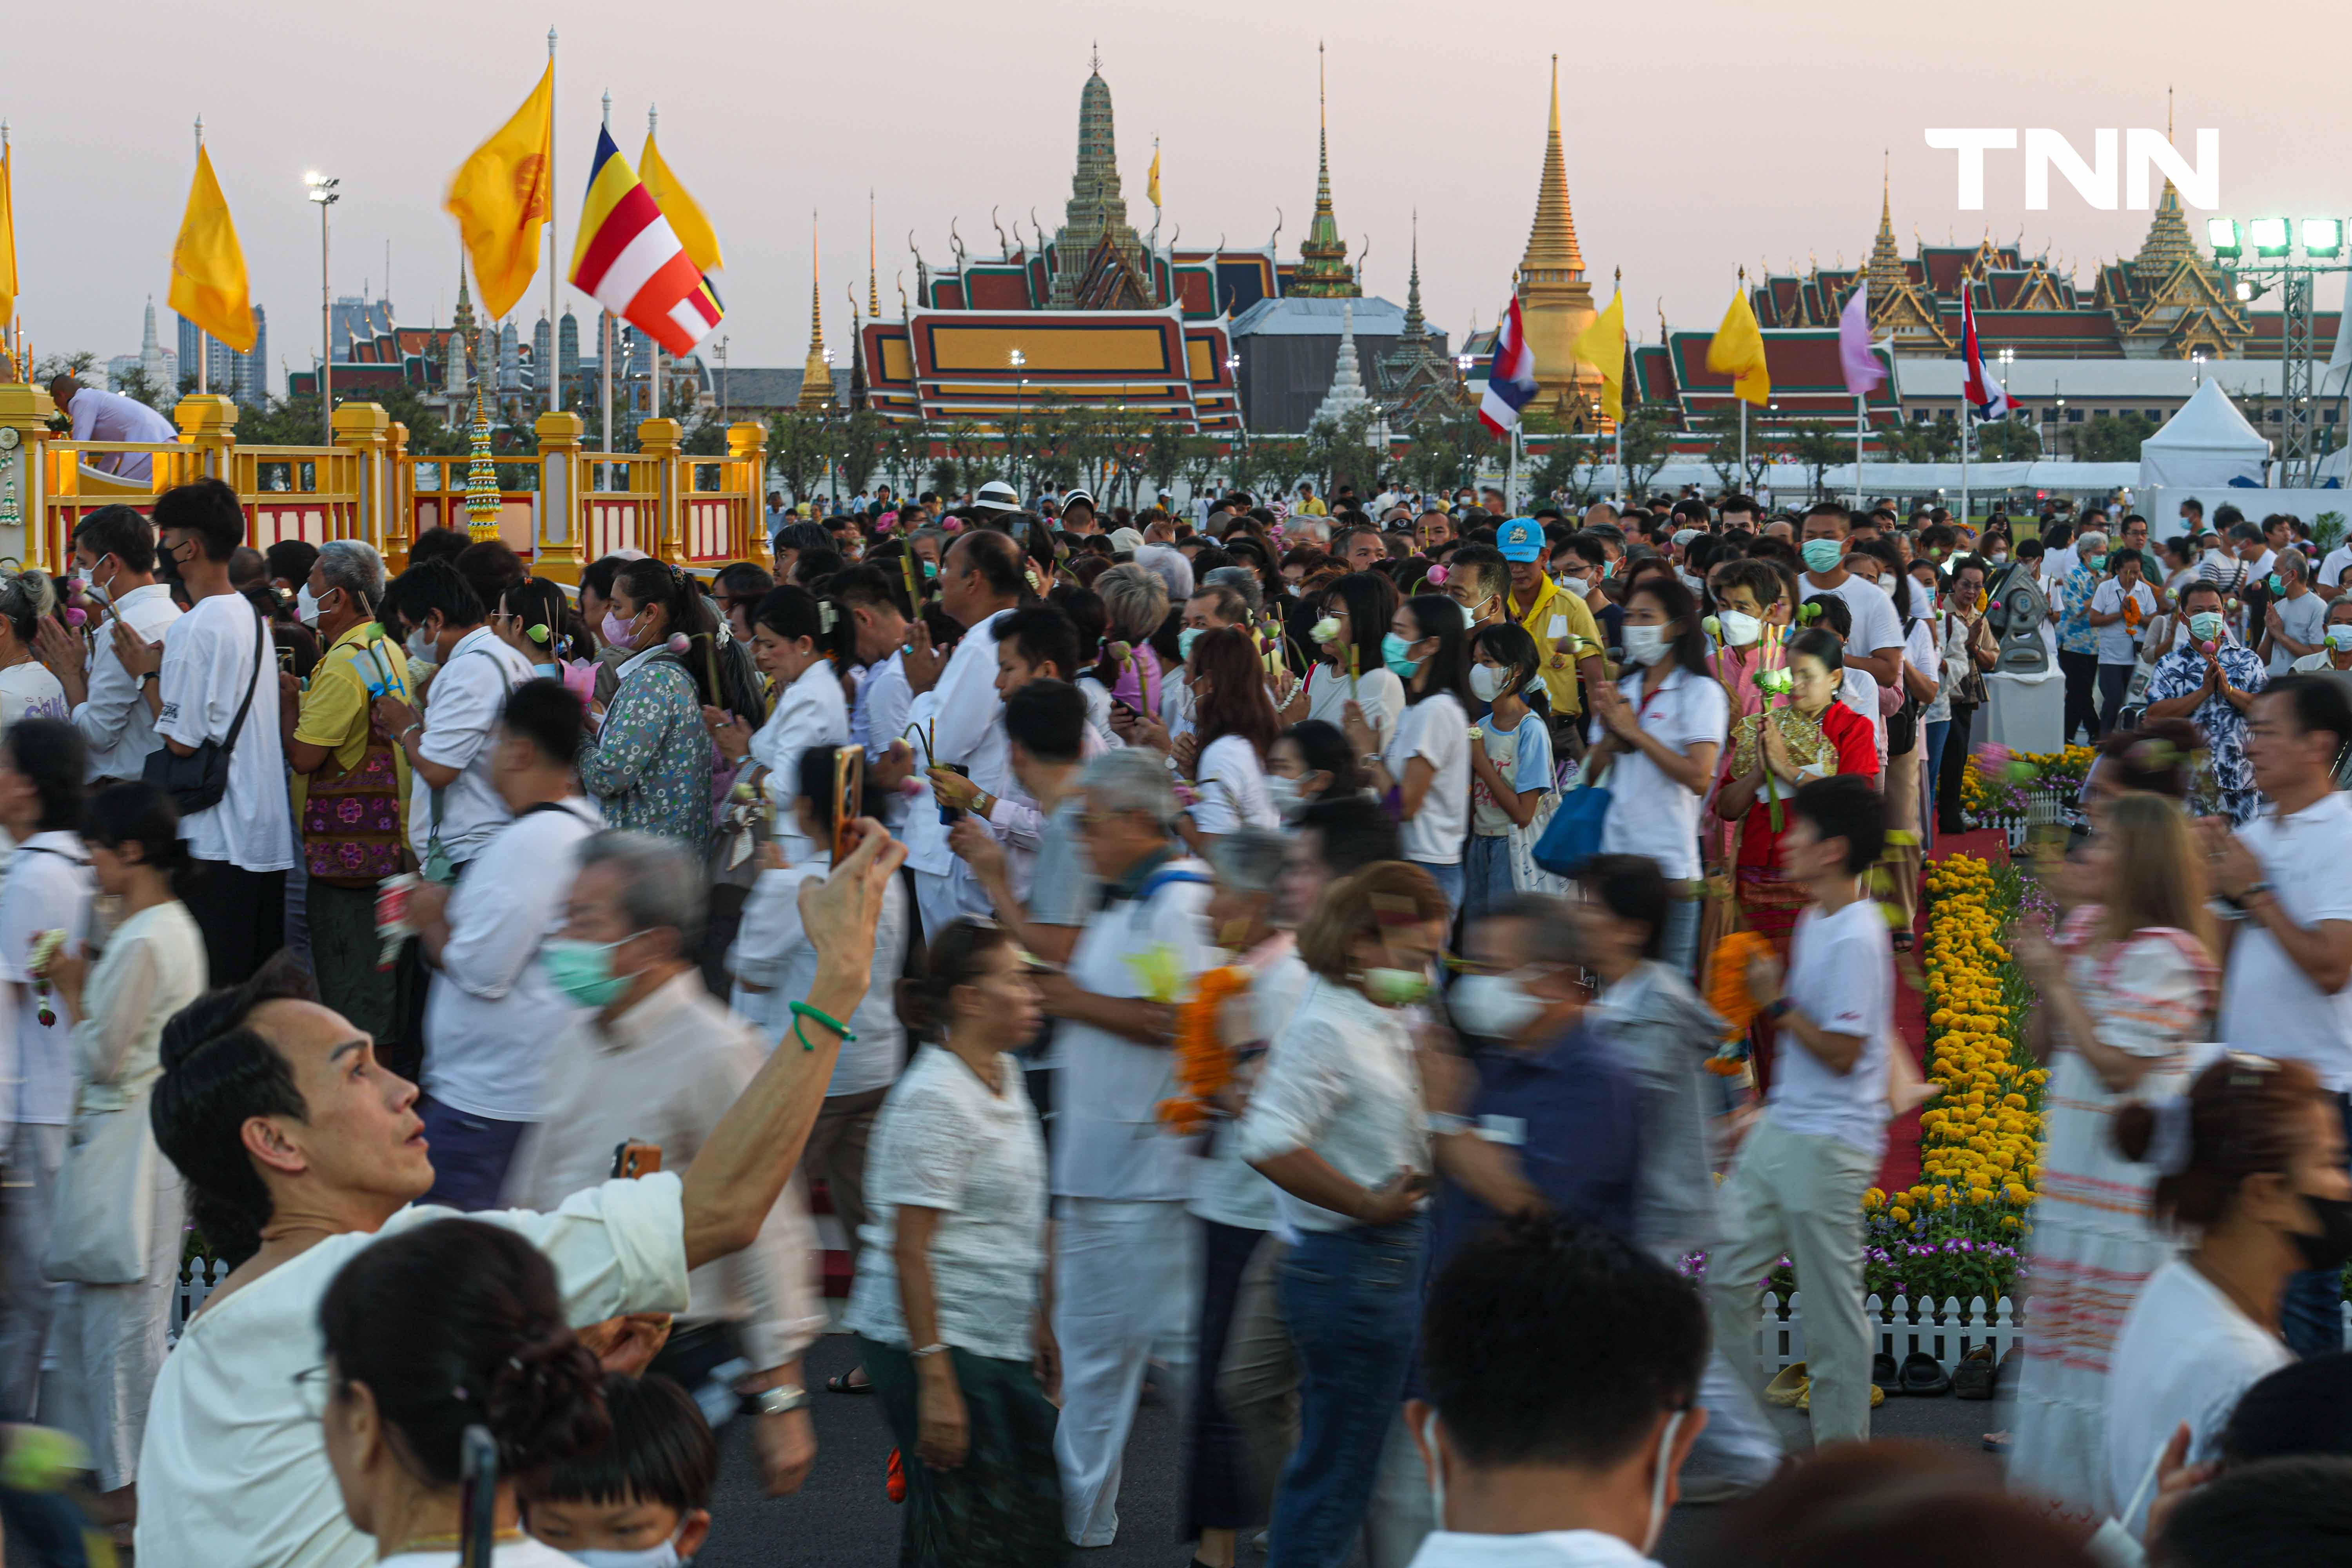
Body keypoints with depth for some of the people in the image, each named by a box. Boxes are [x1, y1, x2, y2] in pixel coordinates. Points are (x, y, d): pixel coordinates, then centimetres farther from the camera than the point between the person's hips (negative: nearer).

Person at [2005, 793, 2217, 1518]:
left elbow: (2117, 1069, -19)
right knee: (2059, 1331, 15)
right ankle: (2057, 1491, 24)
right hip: (2072, 1172, 9)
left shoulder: (2161, 954, -16)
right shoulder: (2085, 929, 9)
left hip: (2133, 1178, -9)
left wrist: (2059, 984, -14)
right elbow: (2043, 1046, 14)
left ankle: (2113, 1504, 4)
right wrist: (2046, 978, -3)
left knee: (2118, 1349, -4)